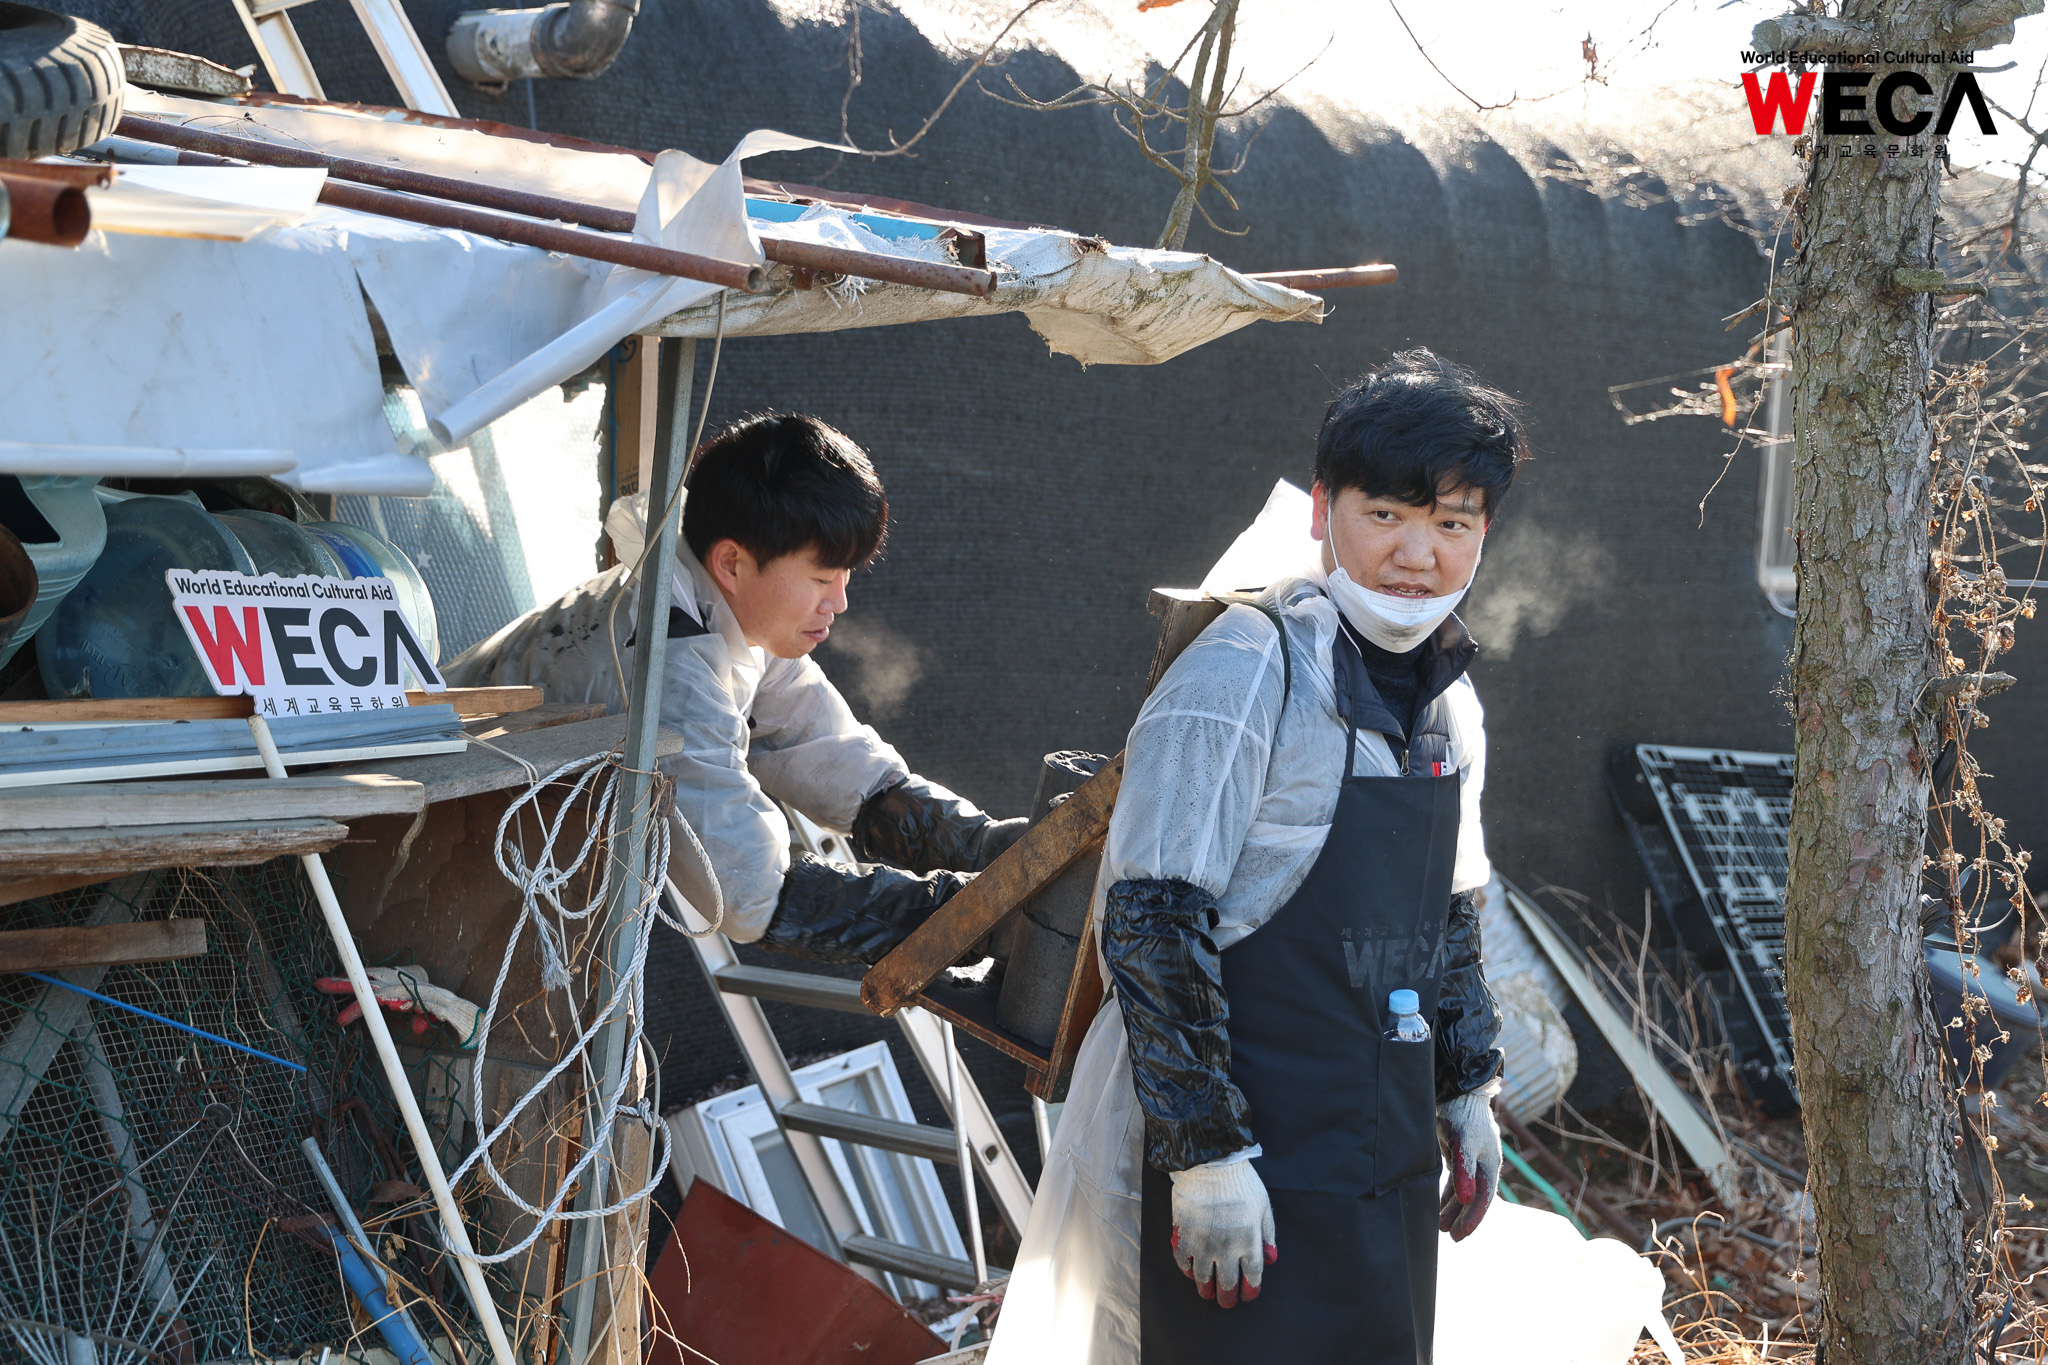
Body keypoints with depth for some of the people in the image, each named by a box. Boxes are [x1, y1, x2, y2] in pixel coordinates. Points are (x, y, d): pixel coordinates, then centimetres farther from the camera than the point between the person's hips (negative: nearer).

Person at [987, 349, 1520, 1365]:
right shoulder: (1242, 676, -16)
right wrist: (1207, 1155, -20)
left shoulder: (1448, 698, 10)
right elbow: (1155, 926, -19)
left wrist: (1469, 1093, 20)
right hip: (1258, 1173, -8)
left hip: (1389, 1161, 8)